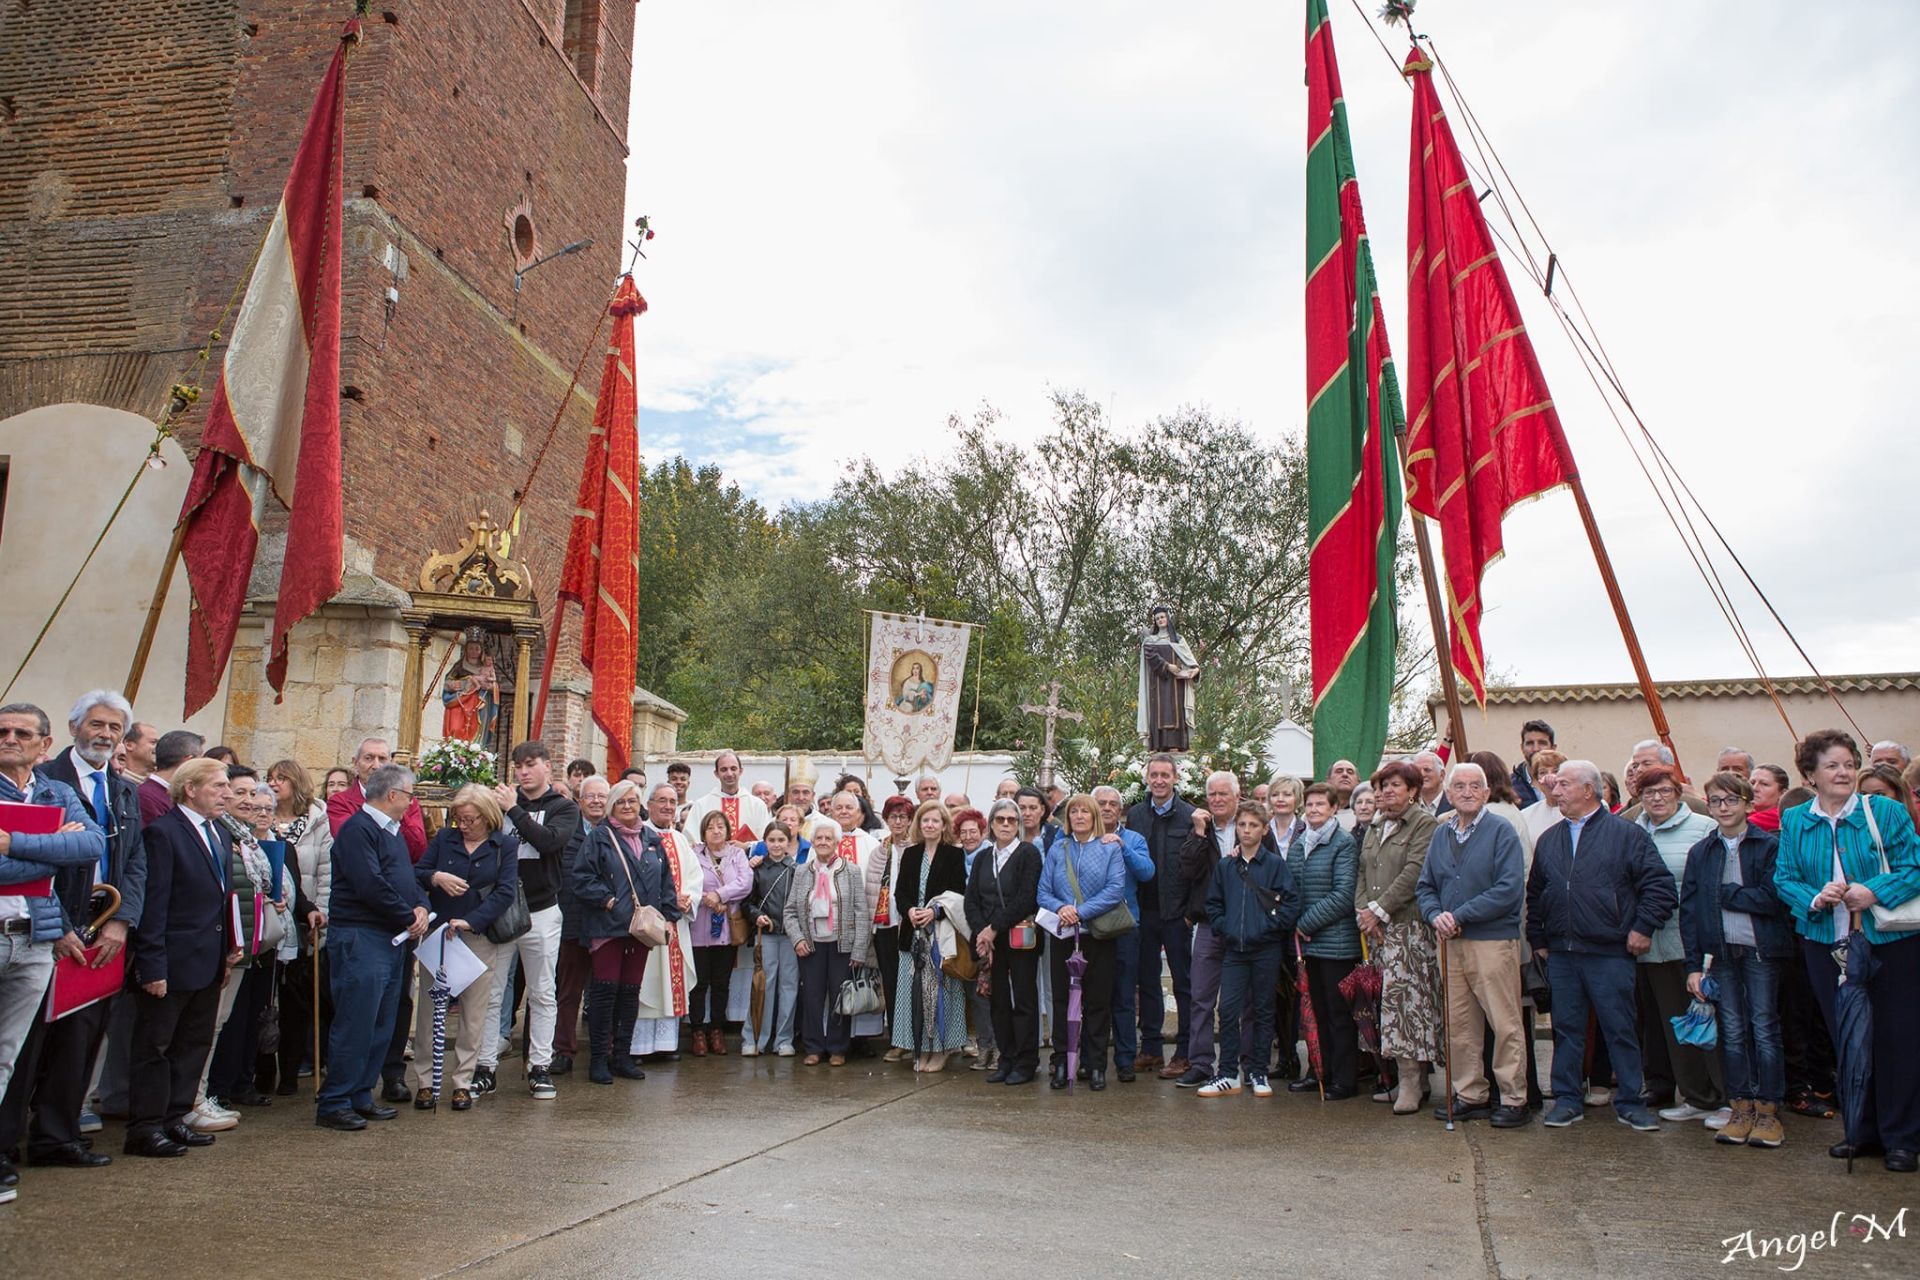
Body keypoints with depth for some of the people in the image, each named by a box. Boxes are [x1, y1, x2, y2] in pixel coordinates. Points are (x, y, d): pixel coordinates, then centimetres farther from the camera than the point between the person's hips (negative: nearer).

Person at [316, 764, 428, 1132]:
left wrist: (421, 907, -1)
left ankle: (360, 1096, 22)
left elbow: (409, 878, 20)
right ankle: (333, 1104, 3)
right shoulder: (358, 829, -13)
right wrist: (410, 918, -13)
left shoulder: (393, 831, 19)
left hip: (392, 939, 10)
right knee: (355, 1023, -7)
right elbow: (370, 885, -22)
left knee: (381, 1025, 13)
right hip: (360, 938, -10)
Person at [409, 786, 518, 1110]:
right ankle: (425, 1081, 12)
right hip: (436, 933, 2)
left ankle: (462, 1082, 13)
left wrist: (471, 921, -18)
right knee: (429, 1008, 3)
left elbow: (505, 891, -8)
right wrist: (435, 878, -16)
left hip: (479, 938, -2)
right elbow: (415, 874, 6)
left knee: (473, 1013, 3)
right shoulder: (444, 838, 8)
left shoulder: (505, 845, 1)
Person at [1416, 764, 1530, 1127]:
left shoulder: (1502, 830, -5)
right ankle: (1470, 1095, 21)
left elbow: (1510, 889, -14)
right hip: (1451, 942, 6)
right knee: (1458, 1024, 10)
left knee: (1505, 1023, -1)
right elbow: (1425, 886, 14)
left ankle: (1514, 1099, 10)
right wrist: (1435, 915, -7)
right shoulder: (1440, 833, 12)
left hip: (1494, 940, -6)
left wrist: (1460, 915, -16)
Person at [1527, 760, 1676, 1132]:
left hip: (1610, 953, -4)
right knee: (1566, 1029, 9)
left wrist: (1643, 927, -9)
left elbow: (1660, 885, -6)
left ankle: (1630, 1102, 16)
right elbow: (1534, 893, 19)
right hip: (1561, 954, 5)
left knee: (1620, 1029, 3)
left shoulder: (1627, 833, -3)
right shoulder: (1549, 839, 13)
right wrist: (1537, 937, 14)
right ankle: (1567, 1100, 17)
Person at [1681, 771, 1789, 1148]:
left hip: (1761, 950, -3)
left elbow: (1772, 899, -15)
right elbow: (1688, 909, 3)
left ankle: (1768, 1111, 11)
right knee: (1731, 1030, 7)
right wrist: (1693, 964, -3)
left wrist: (1723, 893, -8)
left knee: (1764, 1029, 2)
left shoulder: (1770, 846, -3)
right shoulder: (1700, 852, 6)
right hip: (1720, 952, 3)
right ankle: (1741, 1108, 14)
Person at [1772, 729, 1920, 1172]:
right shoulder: (1794, 821, 4)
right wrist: (1814, 899, -16)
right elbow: (1784, 878, 3)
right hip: (1827, 945, 3)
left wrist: (1875, 892, -23)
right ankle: (1863, 1130, 25)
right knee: (1845, 1039, 11)